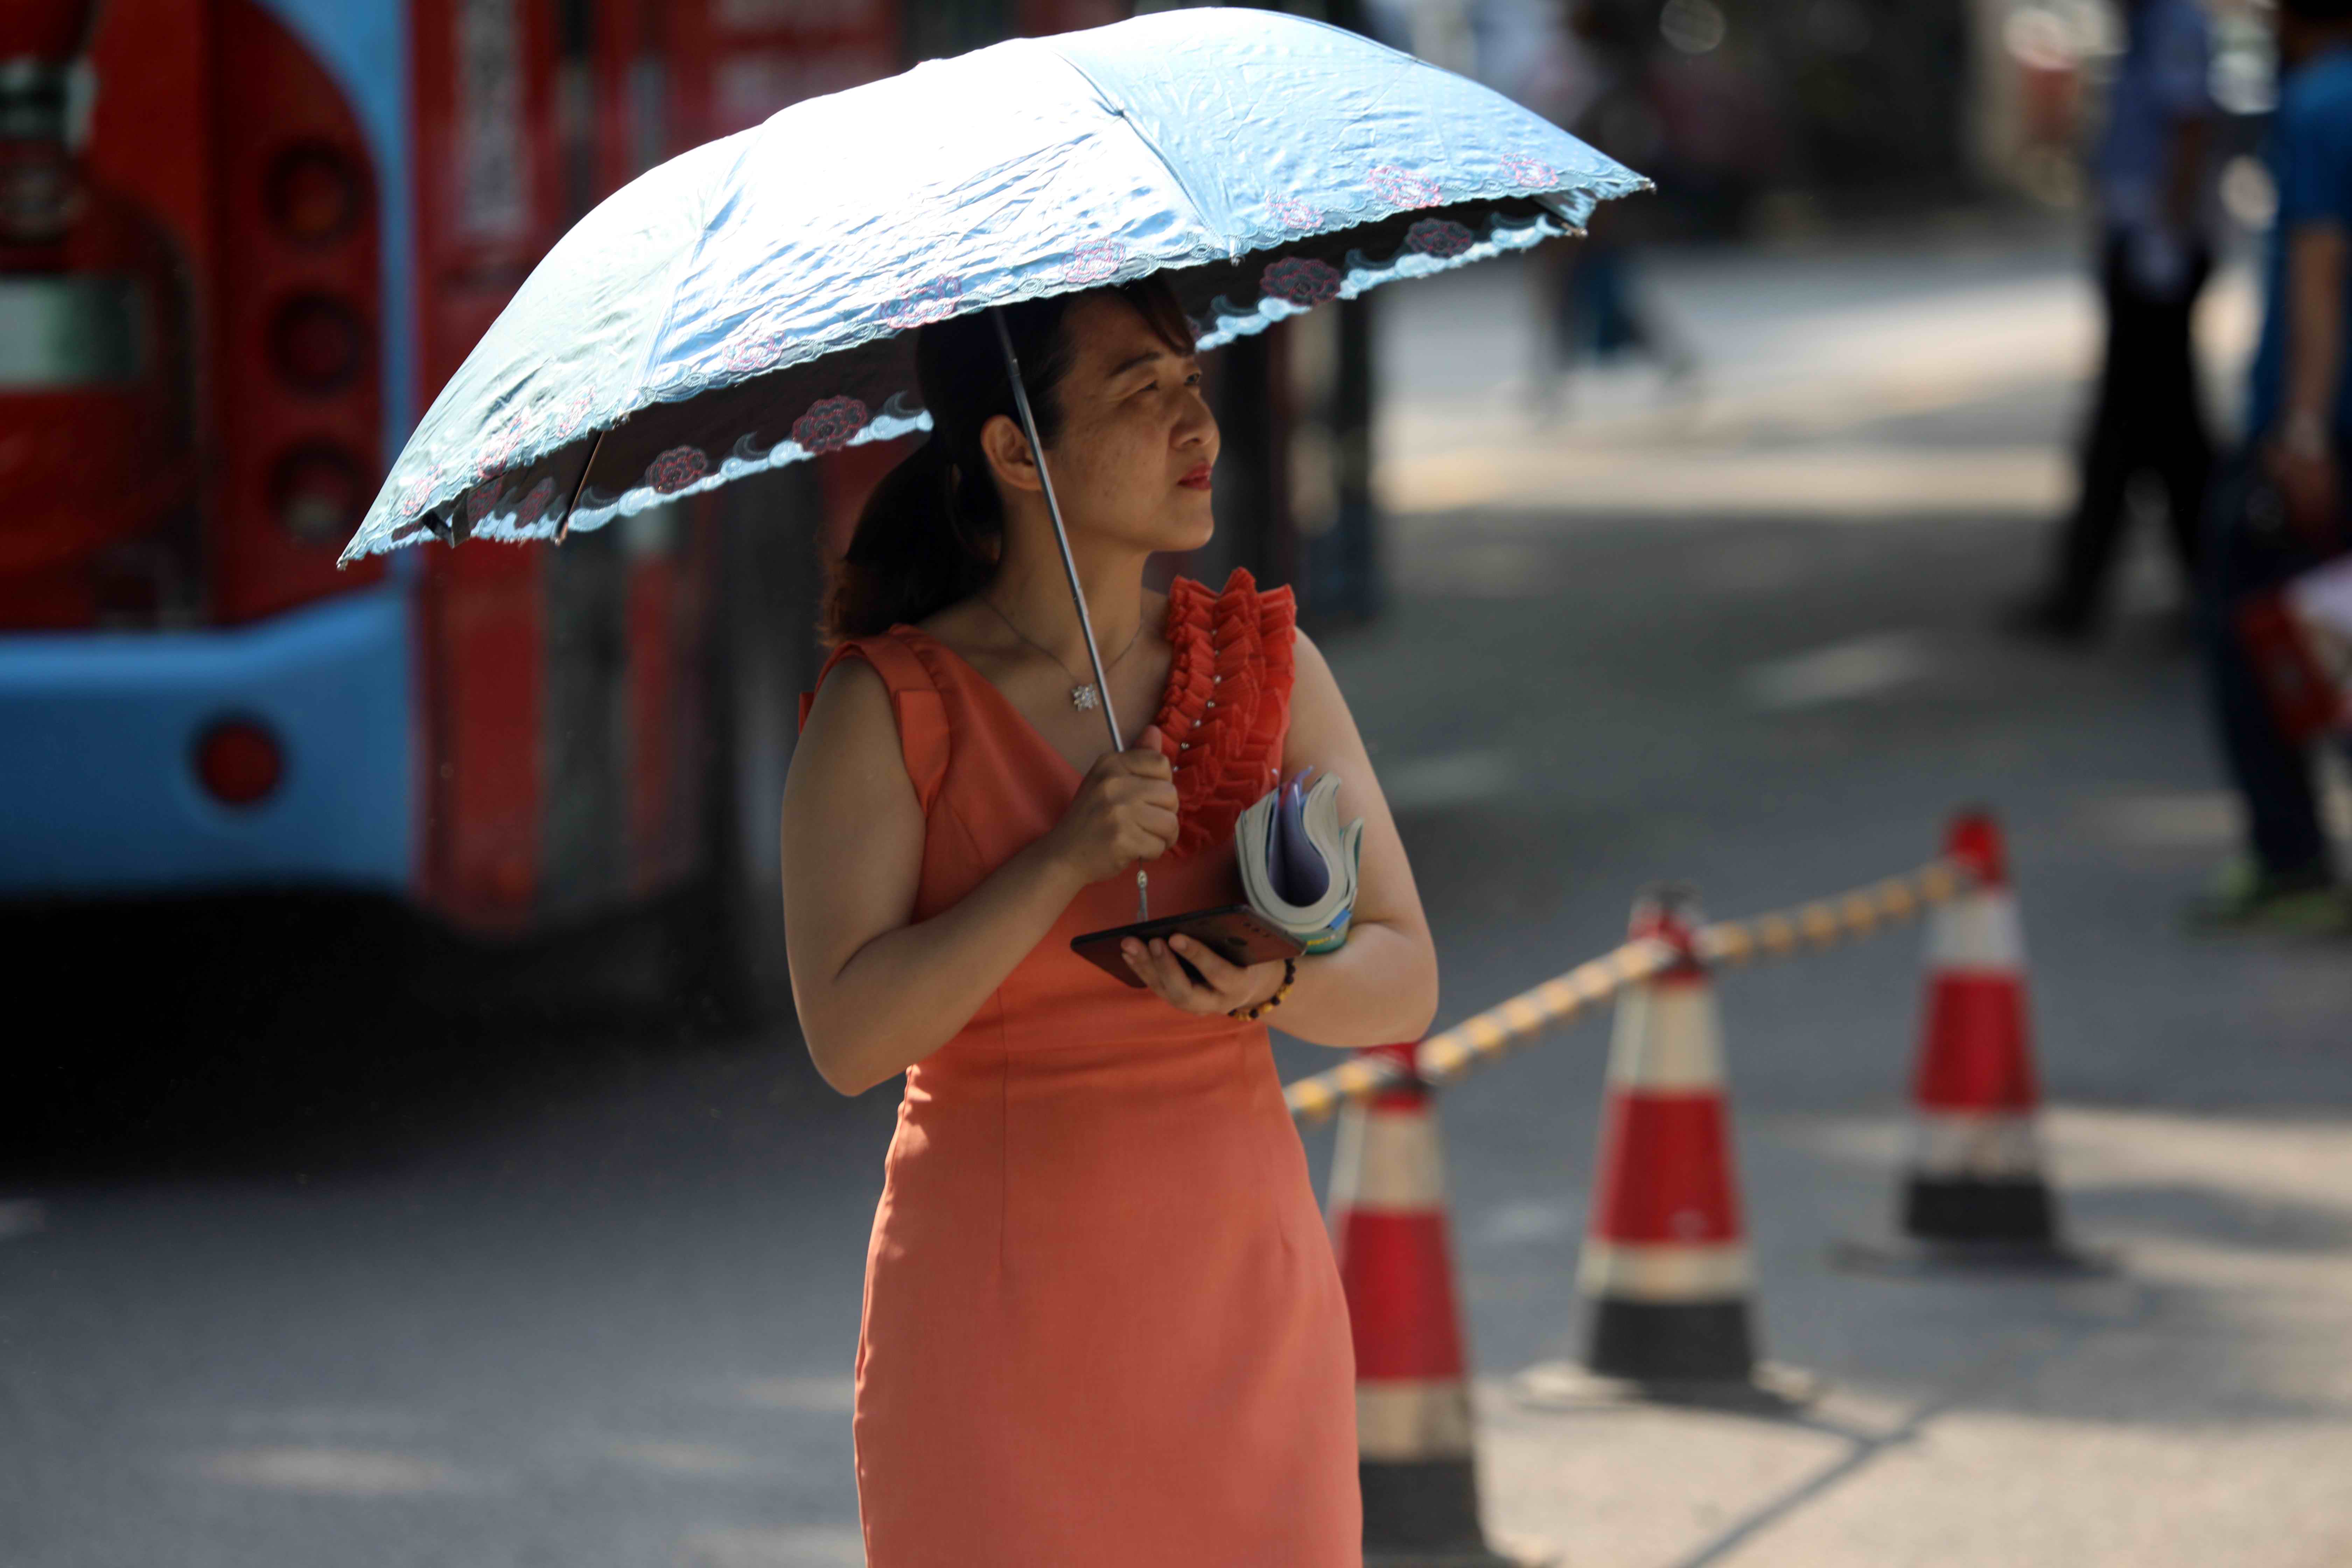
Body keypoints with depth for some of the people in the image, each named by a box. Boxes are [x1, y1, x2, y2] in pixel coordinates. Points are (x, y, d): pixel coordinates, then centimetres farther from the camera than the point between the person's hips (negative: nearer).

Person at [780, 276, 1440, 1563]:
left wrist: (1271, 985, -17)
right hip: (996, 1302, -3)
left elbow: (1404, 983, 4)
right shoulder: (887, 708, -5)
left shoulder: (1268, 664, 5)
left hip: (1240, 1299, 3)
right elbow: (850, 1038, -14)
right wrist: (1068, 860, -21)